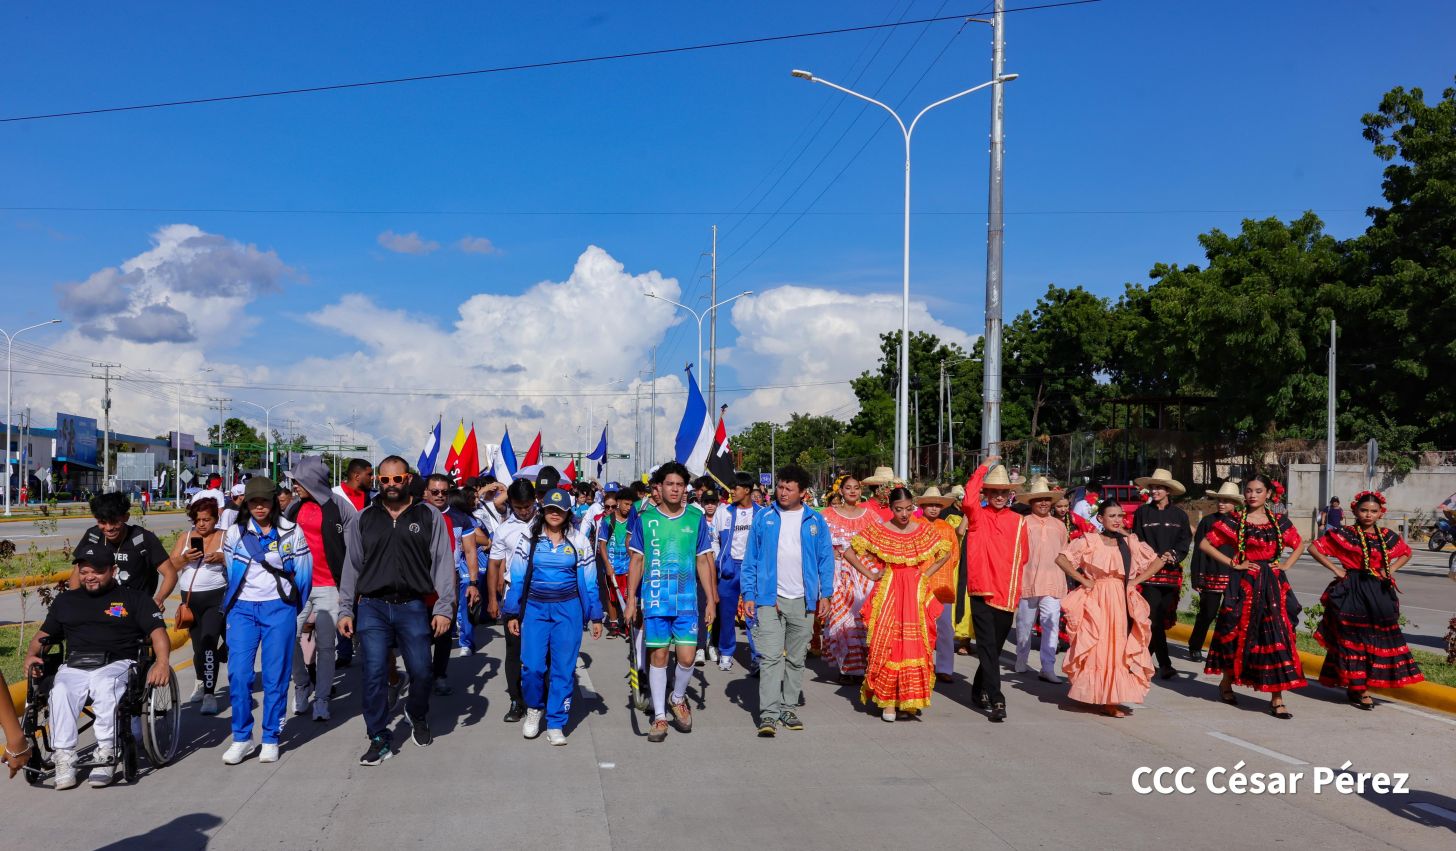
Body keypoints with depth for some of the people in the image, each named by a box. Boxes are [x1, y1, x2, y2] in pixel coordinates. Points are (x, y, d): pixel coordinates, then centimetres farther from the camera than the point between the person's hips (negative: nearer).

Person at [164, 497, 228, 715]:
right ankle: (202, 683, 39)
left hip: (216, 598, -4)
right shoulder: (185, 537, 10)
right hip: (190, 598, 4)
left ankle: (209, 695, -17)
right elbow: (170, 567, 6)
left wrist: (222, 558, -21)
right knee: (198, 645, 14)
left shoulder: (225, 537, 1)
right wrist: (185, 558, -13)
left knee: (208, 644, -18)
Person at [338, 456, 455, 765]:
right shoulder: (364, 519, 9)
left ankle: (418, 717, 32)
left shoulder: (429, 517, 3)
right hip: (372, 607, 1)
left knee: (421, 671, 2)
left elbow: (443, 563, 1)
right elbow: (351, 566, 12)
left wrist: (443, 608, -6)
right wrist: (345, 610, 8)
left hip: (413, 607, -1)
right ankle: (379, 740, 9)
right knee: (374, 674, -3)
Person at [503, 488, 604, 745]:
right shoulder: (529, 539, 4)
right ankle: (534, 708, 23)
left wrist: (595, 617, 6)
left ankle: (556, 724, 11)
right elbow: (517, 578, 4)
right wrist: (512, 613, 1)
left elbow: (589, 581, 6)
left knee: (564, 668, -1)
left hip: (568, 609, 0)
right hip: (534, 608, 0)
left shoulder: (579, 541, 4)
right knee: (532, 666, -6)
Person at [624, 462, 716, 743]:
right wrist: (631, 599, 2)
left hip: (687, 601, 0)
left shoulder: (696, 518, 4)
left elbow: (703, 562, 7)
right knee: (658, 657, 4)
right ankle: (659, 717, 17)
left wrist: (711, 600, 4)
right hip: (655, 600, 0)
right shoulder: (645, 519, 2)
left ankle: (678, 699, 26)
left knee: (687, 658, -4)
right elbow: (637, 561, 6)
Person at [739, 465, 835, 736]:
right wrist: (748, 595, -2)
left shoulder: (815, 521, 6)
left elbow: (826, 559, 8)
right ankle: (769, 713, -10)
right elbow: (750, 559, 4)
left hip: (803, 601, 2)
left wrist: (825, 593, -1)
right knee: (771, 657, -10)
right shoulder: (763, 518, 3)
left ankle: (787, 709, 20)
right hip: (769, 599, -2)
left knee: (796, 659, 10)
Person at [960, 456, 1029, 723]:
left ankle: (979, 691, 33)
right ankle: (996, 701, -8)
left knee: (995, 647, 15)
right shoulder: (978, 516, 0)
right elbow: (968, 501, -22)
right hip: (982, 591, -4)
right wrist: (984, 468, -14)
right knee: (988, 648, -9)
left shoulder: (1018, 521, 8)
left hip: (1008, 595, 4)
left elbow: (1022, 557, 18)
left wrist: (1015, 586, 13)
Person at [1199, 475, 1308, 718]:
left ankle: (1277, 699, 1)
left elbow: (1299, 544, 23)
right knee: (1239, 636, 6)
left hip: (1273, 584, 3)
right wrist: (1232, 563, -6)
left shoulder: (1279, 521, 8)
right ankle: (1226, 683, 27)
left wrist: (1286, 565, 7)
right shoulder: (1235, 520, -2)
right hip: (1245, 584, -3)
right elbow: (1205, 544, -2)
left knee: (1278, 637, -3)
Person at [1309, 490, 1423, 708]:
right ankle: (1356, 688, 4)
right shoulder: (1343, 534, -4)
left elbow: (1406, 552, 25)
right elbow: (1314, 548, -3)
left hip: (1379, 593, 4)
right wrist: (1335, 569, -8)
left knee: (1377, 638, 5)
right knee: (1353, 638, -2)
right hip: (1352, 591, -4)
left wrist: (1391, 570, 9)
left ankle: (1363, 687, 16)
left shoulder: (1387, 536, 8)